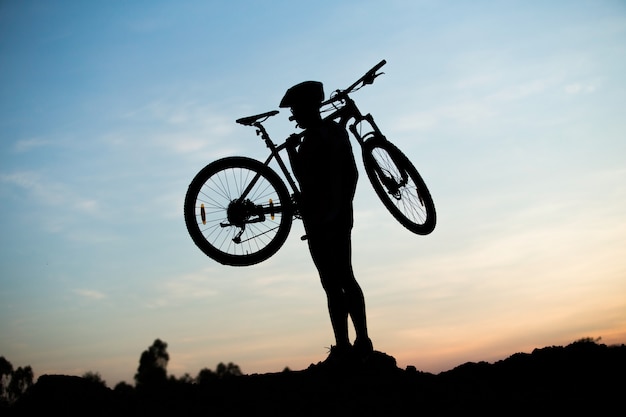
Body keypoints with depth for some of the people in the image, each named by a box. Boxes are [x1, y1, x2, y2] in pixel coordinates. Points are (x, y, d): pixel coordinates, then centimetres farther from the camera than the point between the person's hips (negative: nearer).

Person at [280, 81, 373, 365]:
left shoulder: (312, 140, -16)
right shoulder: (338, 131, 10)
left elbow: (306, 181, -19)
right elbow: (352, 174, 13)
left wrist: (291, 152, -7)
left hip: (319, 219, -9)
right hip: (341, 214, 9)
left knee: (332, 284, -5)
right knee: (346, 278, 13)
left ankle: (342, 347, -2)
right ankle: (362, 340, 17)